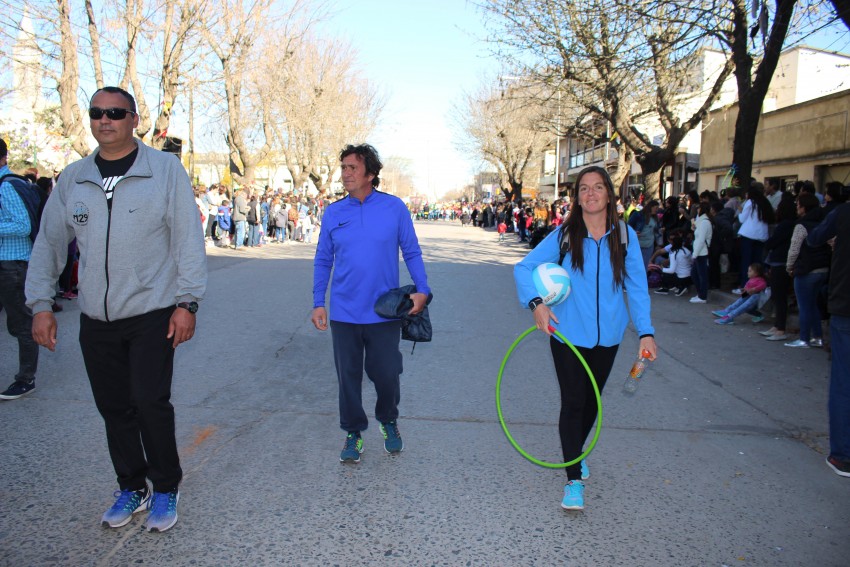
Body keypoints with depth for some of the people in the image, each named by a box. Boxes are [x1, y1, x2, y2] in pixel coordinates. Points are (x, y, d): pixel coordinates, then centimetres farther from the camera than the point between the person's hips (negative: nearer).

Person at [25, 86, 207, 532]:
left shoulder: (165, 169, -4)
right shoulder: (73, 178, 8)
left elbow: (188, 238, -6)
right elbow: (49, 243, 13)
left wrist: (187, 301, -11)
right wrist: (40, 303, 7)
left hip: (152, 314, -4)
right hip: (95, 319, 4)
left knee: (150, 402, -7)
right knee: (113, 408, 11)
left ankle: (165, 490, 15)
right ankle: (131, 487, 29)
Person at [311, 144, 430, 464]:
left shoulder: (394, 208, -3)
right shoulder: (333, 213, 3)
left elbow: (411, 252, 2)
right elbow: (323, 261, 9)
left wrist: (422, 289, -9)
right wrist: (318, 303, 5)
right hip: (344, 314, 2)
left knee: (386, 374, 6)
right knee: (348, 377, 10)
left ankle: (388, 422, 36)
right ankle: (354, 432, 29)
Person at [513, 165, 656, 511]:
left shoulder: (625, 236, -4)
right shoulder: (564, 236, -8)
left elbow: (637, 287, -1)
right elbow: (524, 268, -5)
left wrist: (646, 331, -8)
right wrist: (536, 302, -22)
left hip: (607, 336, 3)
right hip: (569, 335, -2)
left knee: (592, 400, 18)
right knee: (573, 402, -2)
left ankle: (578, 451, 44)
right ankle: (573, 479, 10)